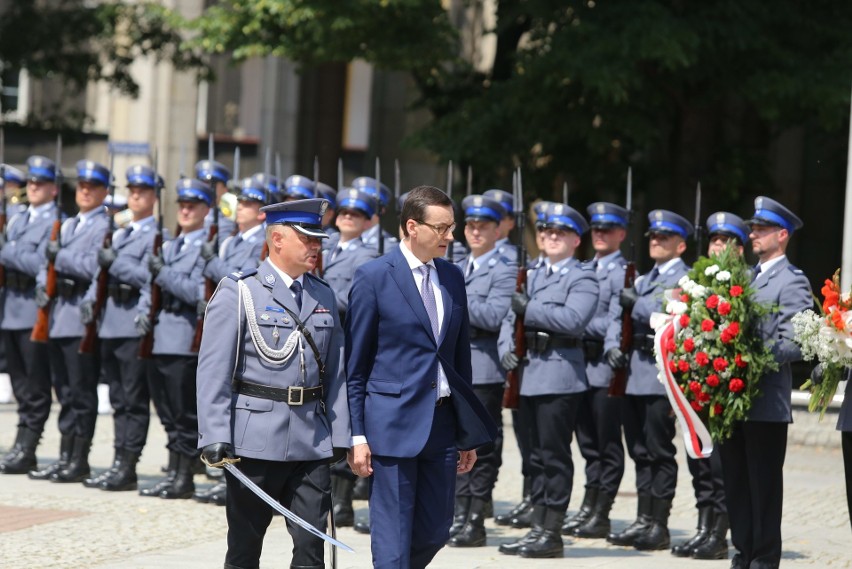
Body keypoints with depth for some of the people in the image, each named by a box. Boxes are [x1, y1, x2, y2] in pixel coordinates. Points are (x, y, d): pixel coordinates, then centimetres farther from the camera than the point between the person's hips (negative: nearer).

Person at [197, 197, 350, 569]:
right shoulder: (238, 292, -3)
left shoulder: (324, 297, 12)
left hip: (313, 441, 4)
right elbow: (213, 371, -8)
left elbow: (336, 372, 12)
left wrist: (340, 436, 5)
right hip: (255, 441, -4)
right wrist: (214, 438, -16)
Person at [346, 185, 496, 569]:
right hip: (393, 422, -6)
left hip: (442, 421, 6)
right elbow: (354, 364, -5)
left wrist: (467, 433, 14)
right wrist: (356, 435, -9)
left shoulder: (452, 278, 11)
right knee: (393, 537, -2)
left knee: (434, 532, 10)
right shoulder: (374, 277, -6)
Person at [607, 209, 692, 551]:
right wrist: (613, 345, -3)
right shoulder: (643, 281, 22)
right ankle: (644, 520, 15)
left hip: (661, 372, -8)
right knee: (640, 450, 10)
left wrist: (636, 303, -11)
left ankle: (659, 526, 1)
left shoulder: (686, 279, -3)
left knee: (660, 452, -4)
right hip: (635, 371, 8)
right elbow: (620, 315, 15)